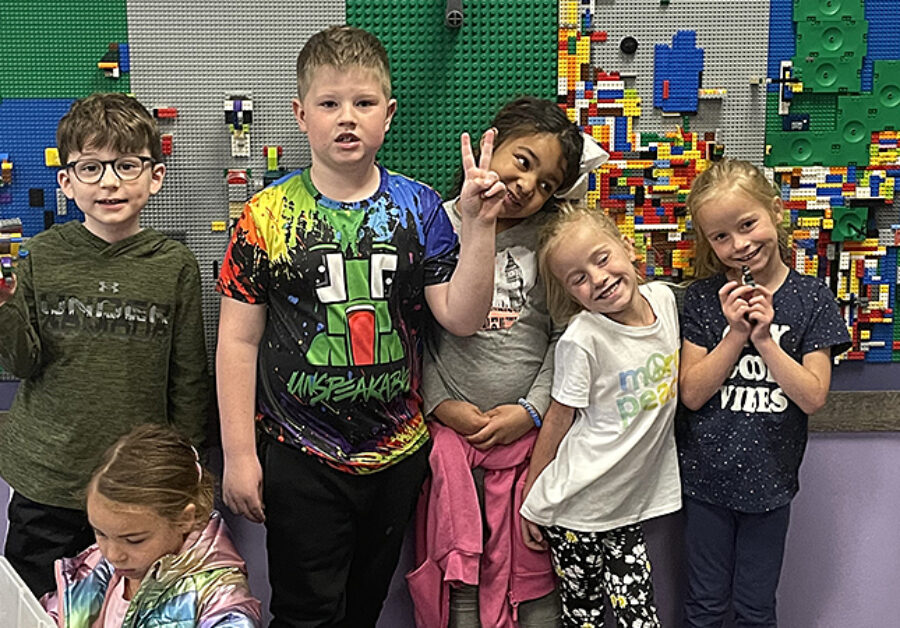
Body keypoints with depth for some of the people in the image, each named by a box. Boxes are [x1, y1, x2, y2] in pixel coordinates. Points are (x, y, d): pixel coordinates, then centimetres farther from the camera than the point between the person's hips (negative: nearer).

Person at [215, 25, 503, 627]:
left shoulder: (417, 206, -2)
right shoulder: (269, 215, -8)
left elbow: (462, 318, -7)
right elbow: (239, 340, -5)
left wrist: (478, 225, -19)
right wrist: (238, 453, -6)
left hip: (397, 453, 3)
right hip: (300, 461, -2)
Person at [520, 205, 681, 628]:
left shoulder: (664, 299, -4)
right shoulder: (582, 340, -20)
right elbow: (558, 419, -10)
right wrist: (530, 501, -3)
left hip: (630, 503, 5)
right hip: (577, 509, -4)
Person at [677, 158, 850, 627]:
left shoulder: (811, 299, -6)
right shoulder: (704, 298, -6)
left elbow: (813, 397, -10)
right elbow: (691, 393, -10)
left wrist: (764, 338, -21)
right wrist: (736, 334, -20)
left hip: (768, 481, 0)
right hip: (705, 478, 0)